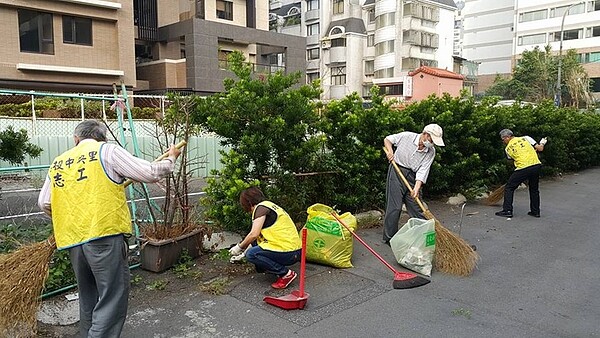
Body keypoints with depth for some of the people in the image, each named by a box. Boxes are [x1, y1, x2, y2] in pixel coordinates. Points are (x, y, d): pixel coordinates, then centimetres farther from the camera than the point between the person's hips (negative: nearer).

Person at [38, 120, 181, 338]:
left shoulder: (58, 162, 16)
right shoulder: (108, 151, 0)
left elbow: (44, 203, 20)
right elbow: (150, 173, -3)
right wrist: (170, 159, 15)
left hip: (72, 240, 6)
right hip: (104, 236, -6)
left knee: (88, 300, 21)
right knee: (112, 302, -1)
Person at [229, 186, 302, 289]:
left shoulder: (261, 207, -8)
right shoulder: (270, 205, 21)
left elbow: (254, 234, -16)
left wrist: (240, 247, 0)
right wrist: (245, 248, 36)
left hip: (290, 254, -10)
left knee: (251, 254, -13)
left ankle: (286, 273, -9)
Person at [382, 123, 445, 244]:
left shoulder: (431, 152, -6)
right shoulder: (406, 136, -13)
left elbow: (423, 171, -13)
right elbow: (387, 139, 2)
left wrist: (416, 188, -25)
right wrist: (390, 151, -17)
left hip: (413, 176, 3)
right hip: (396, 172, -3)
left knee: (416, 206, 7)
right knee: (394, 206, -5)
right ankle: (389, 238, 6)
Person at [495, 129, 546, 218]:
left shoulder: (508, 148, 8)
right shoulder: (526, 138, 10)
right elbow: (540, 149, 7)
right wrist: (542, 143, 29)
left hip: (523, 168, -4)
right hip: (536, 165, 4)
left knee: (509, 188, 10)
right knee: (534, 189, 22)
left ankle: (507, 210, 5)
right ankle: (535, 211, 27)